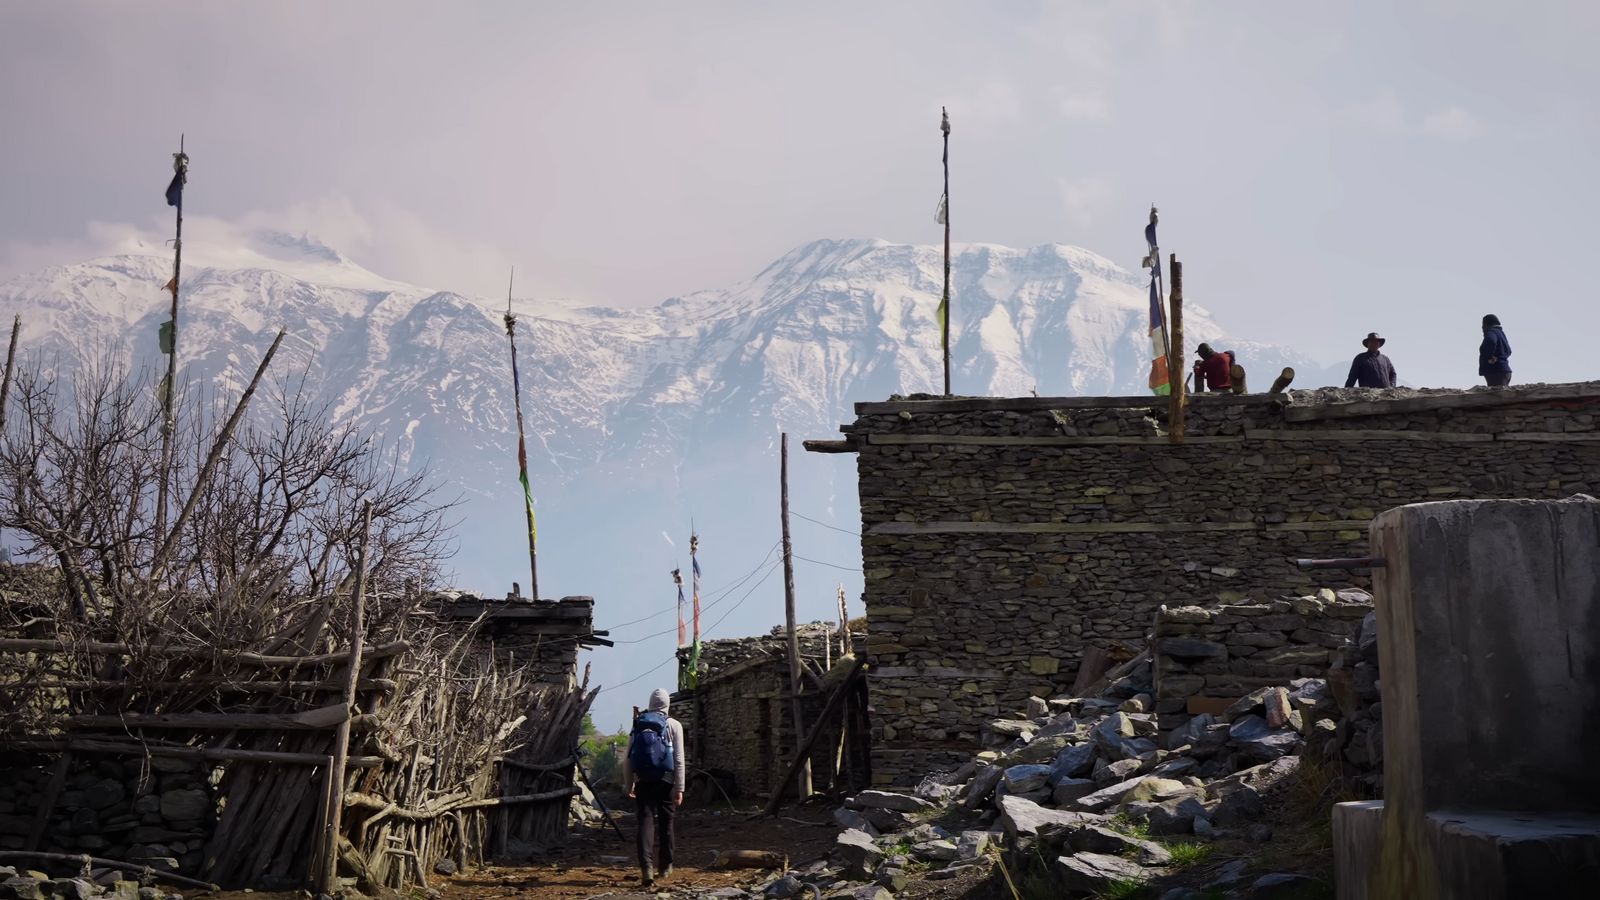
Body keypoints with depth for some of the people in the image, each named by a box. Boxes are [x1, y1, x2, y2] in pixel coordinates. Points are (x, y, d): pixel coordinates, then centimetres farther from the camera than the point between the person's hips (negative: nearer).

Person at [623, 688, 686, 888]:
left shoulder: (638, 724, 9)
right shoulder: (673, 725, 0)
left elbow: (627, 758, 8)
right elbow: (679, 759, -6)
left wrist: (629, 785, 17)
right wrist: (679, 789, -6)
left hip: (643, 781, 1)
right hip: (665, 780, -1)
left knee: (646, 821, -4)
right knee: (665, 822, 13)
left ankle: (646, 867, -21)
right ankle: (665, 866, 26)